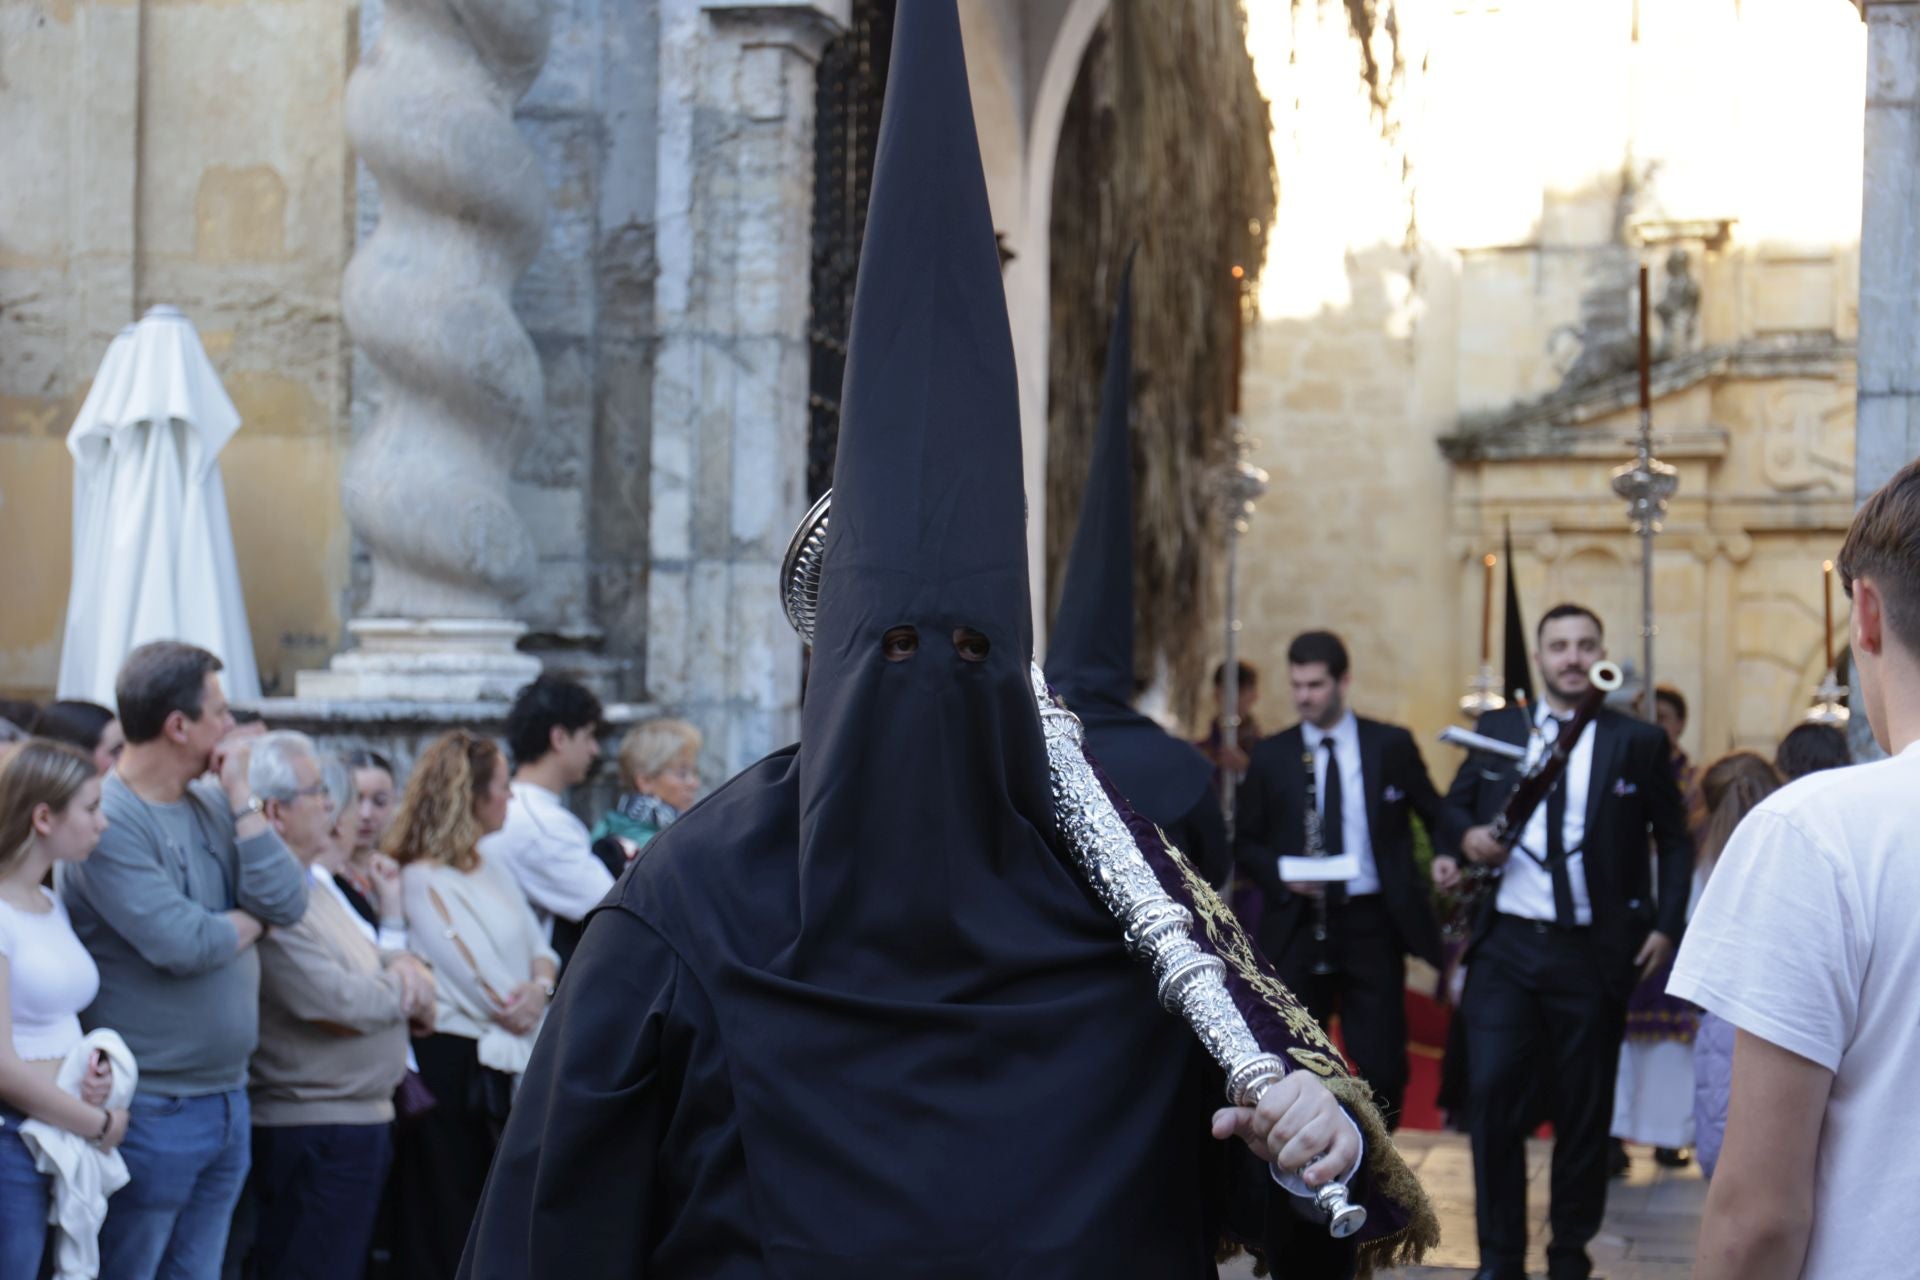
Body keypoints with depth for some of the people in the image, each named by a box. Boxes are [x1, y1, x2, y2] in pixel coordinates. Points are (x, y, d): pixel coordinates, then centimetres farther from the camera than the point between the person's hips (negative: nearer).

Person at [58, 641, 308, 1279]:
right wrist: (252, 920, -3)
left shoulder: (211, 804, 8)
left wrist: (241, 798, -5)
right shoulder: (108, 822, -16)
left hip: (227, 1099, 8)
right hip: (150, 1110, -8)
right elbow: (183, 945, -23)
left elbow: (287, 901, -2)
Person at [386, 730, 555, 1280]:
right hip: (454, 1064, -8)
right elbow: (480, 985, -16)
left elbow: (537, 943, 12)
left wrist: (541, 985, -9)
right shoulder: (423, 880, -15)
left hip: (509, 1062, 9)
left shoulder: (490, 868, 14)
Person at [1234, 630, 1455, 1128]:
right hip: (1297, 925, 1)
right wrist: (1281, 875, -11)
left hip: (1373, 923, -1)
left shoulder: (1392, 745, 3)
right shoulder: (1270, 756, 5)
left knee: (1383, 1065, -1)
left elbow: (1437, 815, 11)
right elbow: (1246, 843, 9)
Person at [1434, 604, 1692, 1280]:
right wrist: (1464, 839, -4)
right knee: (1491, 1098, -5)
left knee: (1584, 1113, 6)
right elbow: (1455, 804, 18)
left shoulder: (1639, 742, 2)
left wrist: (1665, 924, -3)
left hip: (1592, 954, -1)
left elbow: (1674, 841, 8)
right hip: (1505, 948, 1)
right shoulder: (1496, 730, 8)